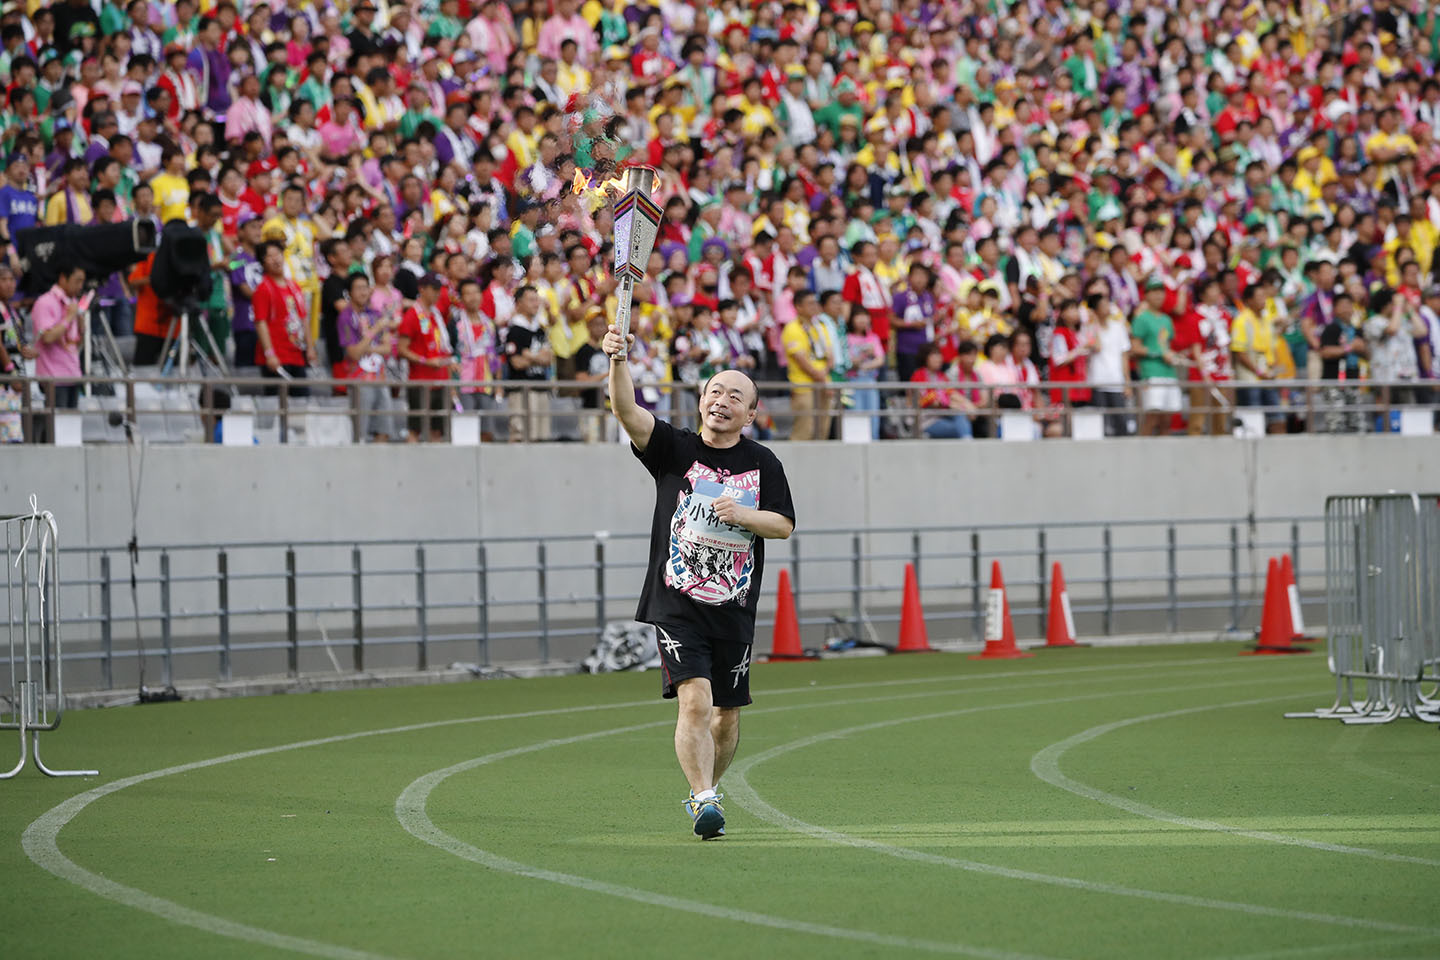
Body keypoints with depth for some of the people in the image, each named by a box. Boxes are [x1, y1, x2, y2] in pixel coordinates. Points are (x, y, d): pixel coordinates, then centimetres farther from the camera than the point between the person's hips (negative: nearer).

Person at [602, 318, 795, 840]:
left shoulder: (761, 463, 8)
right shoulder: (674, 449, 1)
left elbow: (784, 524, 7)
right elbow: (628, 412, -14)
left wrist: (743, 514, -13)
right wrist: (618, 362, -32)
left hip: (735, 607, 3)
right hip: (678, 603, -3)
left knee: (727, 713, 9)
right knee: (694, 700, -18)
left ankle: (705, 790, 31)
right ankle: (704, 800, -19)